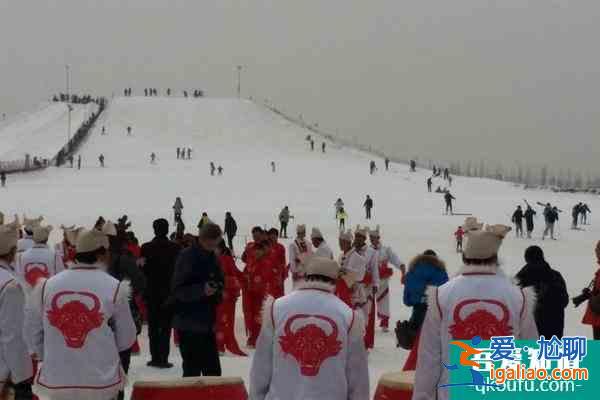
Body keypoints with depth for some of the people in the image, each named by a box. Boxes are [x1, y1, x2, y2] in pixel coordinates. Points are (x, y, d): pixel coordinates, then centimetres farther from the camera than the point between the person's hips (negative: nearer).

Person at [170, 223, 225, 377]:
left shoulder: (212, 258, 11)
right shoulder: (187, 257, -11)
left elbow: (220, 282, 23)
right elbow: (178, 291, -16)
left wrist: (217, 290, 0)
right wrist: (201, 290, -29)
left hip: (207, 323, 7)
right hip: (189, 324, -7)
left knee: (213, 370, 11)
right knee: (192, 370, -6)